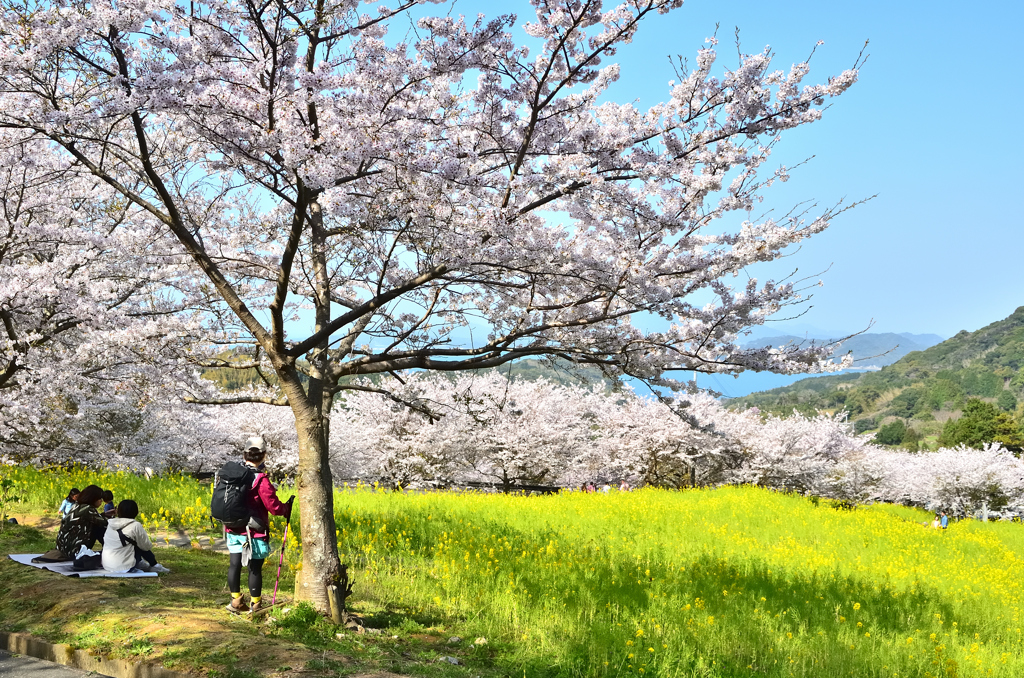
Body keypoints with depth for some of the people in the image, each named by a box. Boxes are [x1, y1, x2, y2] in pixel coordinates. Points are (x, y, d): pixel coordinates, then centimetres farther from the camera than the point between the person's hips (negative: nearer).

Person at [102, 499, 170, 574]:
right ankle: (154, 566, 18)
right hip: (124, 568, -6)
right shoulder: (136, 526, -12)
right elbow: (147, 546, -5)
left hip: (106, 567, 6)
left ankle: (139, 563, 28)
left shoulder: (110, 524, 4)